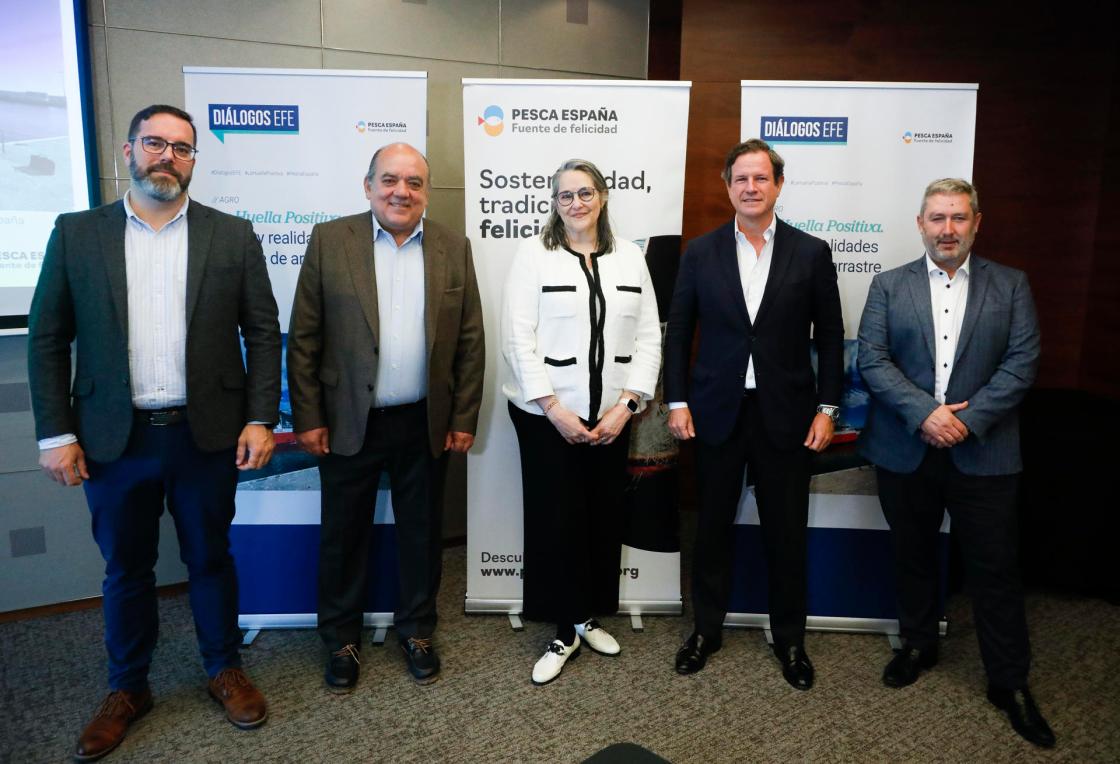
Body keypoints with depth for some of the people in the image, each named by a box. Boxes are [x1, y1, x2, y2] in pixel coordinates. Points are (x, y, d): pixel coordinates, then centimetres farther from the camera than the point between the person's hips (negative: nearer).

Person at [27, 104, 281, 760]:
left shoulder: (232, 236, 1)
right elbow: (47, 340, 3)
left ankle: (226, 670, 33)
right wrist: (55, 434, -3)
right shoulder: (76, 233, 3)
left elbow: (263, 332, 0)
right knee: (125, 569, 15)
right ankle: (128, 688, 35)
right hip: (114, 438, 1)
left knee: (211, 558, 13)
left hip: (207, 435, 0)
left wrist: (261, 419, -7)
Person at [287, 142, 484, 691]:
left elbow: (470, 342, 3)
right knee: (343, 536, 12)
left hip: (426, 425, 2)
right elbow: (303, 338, -3)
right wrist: (307, 418, -6)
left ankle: (416, 630, 35)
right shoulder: (329, 240, -3)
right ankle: (341, 638, 33)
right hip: (348, 424, -1)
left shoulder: (453, 248, 2)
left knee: (422, 534, 14)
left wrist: (464, 419, -1)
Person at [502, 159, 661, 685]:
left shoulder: (630, 258, 7)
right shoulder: (533, 255, -2)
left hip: (612, 415, 3)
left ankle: (589, 617, 29)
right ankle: (565, 631, 18)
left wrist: (626, 404, -7)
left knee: (604, 517, 10)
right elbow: (518, 339, -8)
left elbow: (649, 336, 4)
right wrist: (555, 409, -14)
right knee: (555, 521, 2)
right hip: (547, 415, -3)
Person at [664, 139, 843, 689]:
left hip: (786, 414, 0)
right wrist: (677, 401, -2)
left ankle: (789, 639, 29)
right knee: (712, 526, 12)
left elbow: (829, 337, 3)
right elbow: (678, 332, 4)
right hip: (717, 412, 1)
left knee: (787, 533, 9)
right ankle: (706, 629, 30)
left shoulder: (811, 253, 0)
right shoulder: (701, 252, 2)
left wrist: (827, 408, -2)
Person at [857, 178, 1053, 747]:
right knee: (913, 556, 15)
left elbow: (1022, 363, -4)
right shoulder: (888, 286, 4)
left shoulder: (1011, 286, 5)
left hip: (983, 453, -1)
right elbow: (872, 361, -5)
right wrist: (925, 413, -17)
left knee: (995, 568, 5)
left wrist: (969, 419, -15)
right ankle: (918, 646, 35)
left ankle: (1010, 683, 21)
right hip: (905, 450, 1)